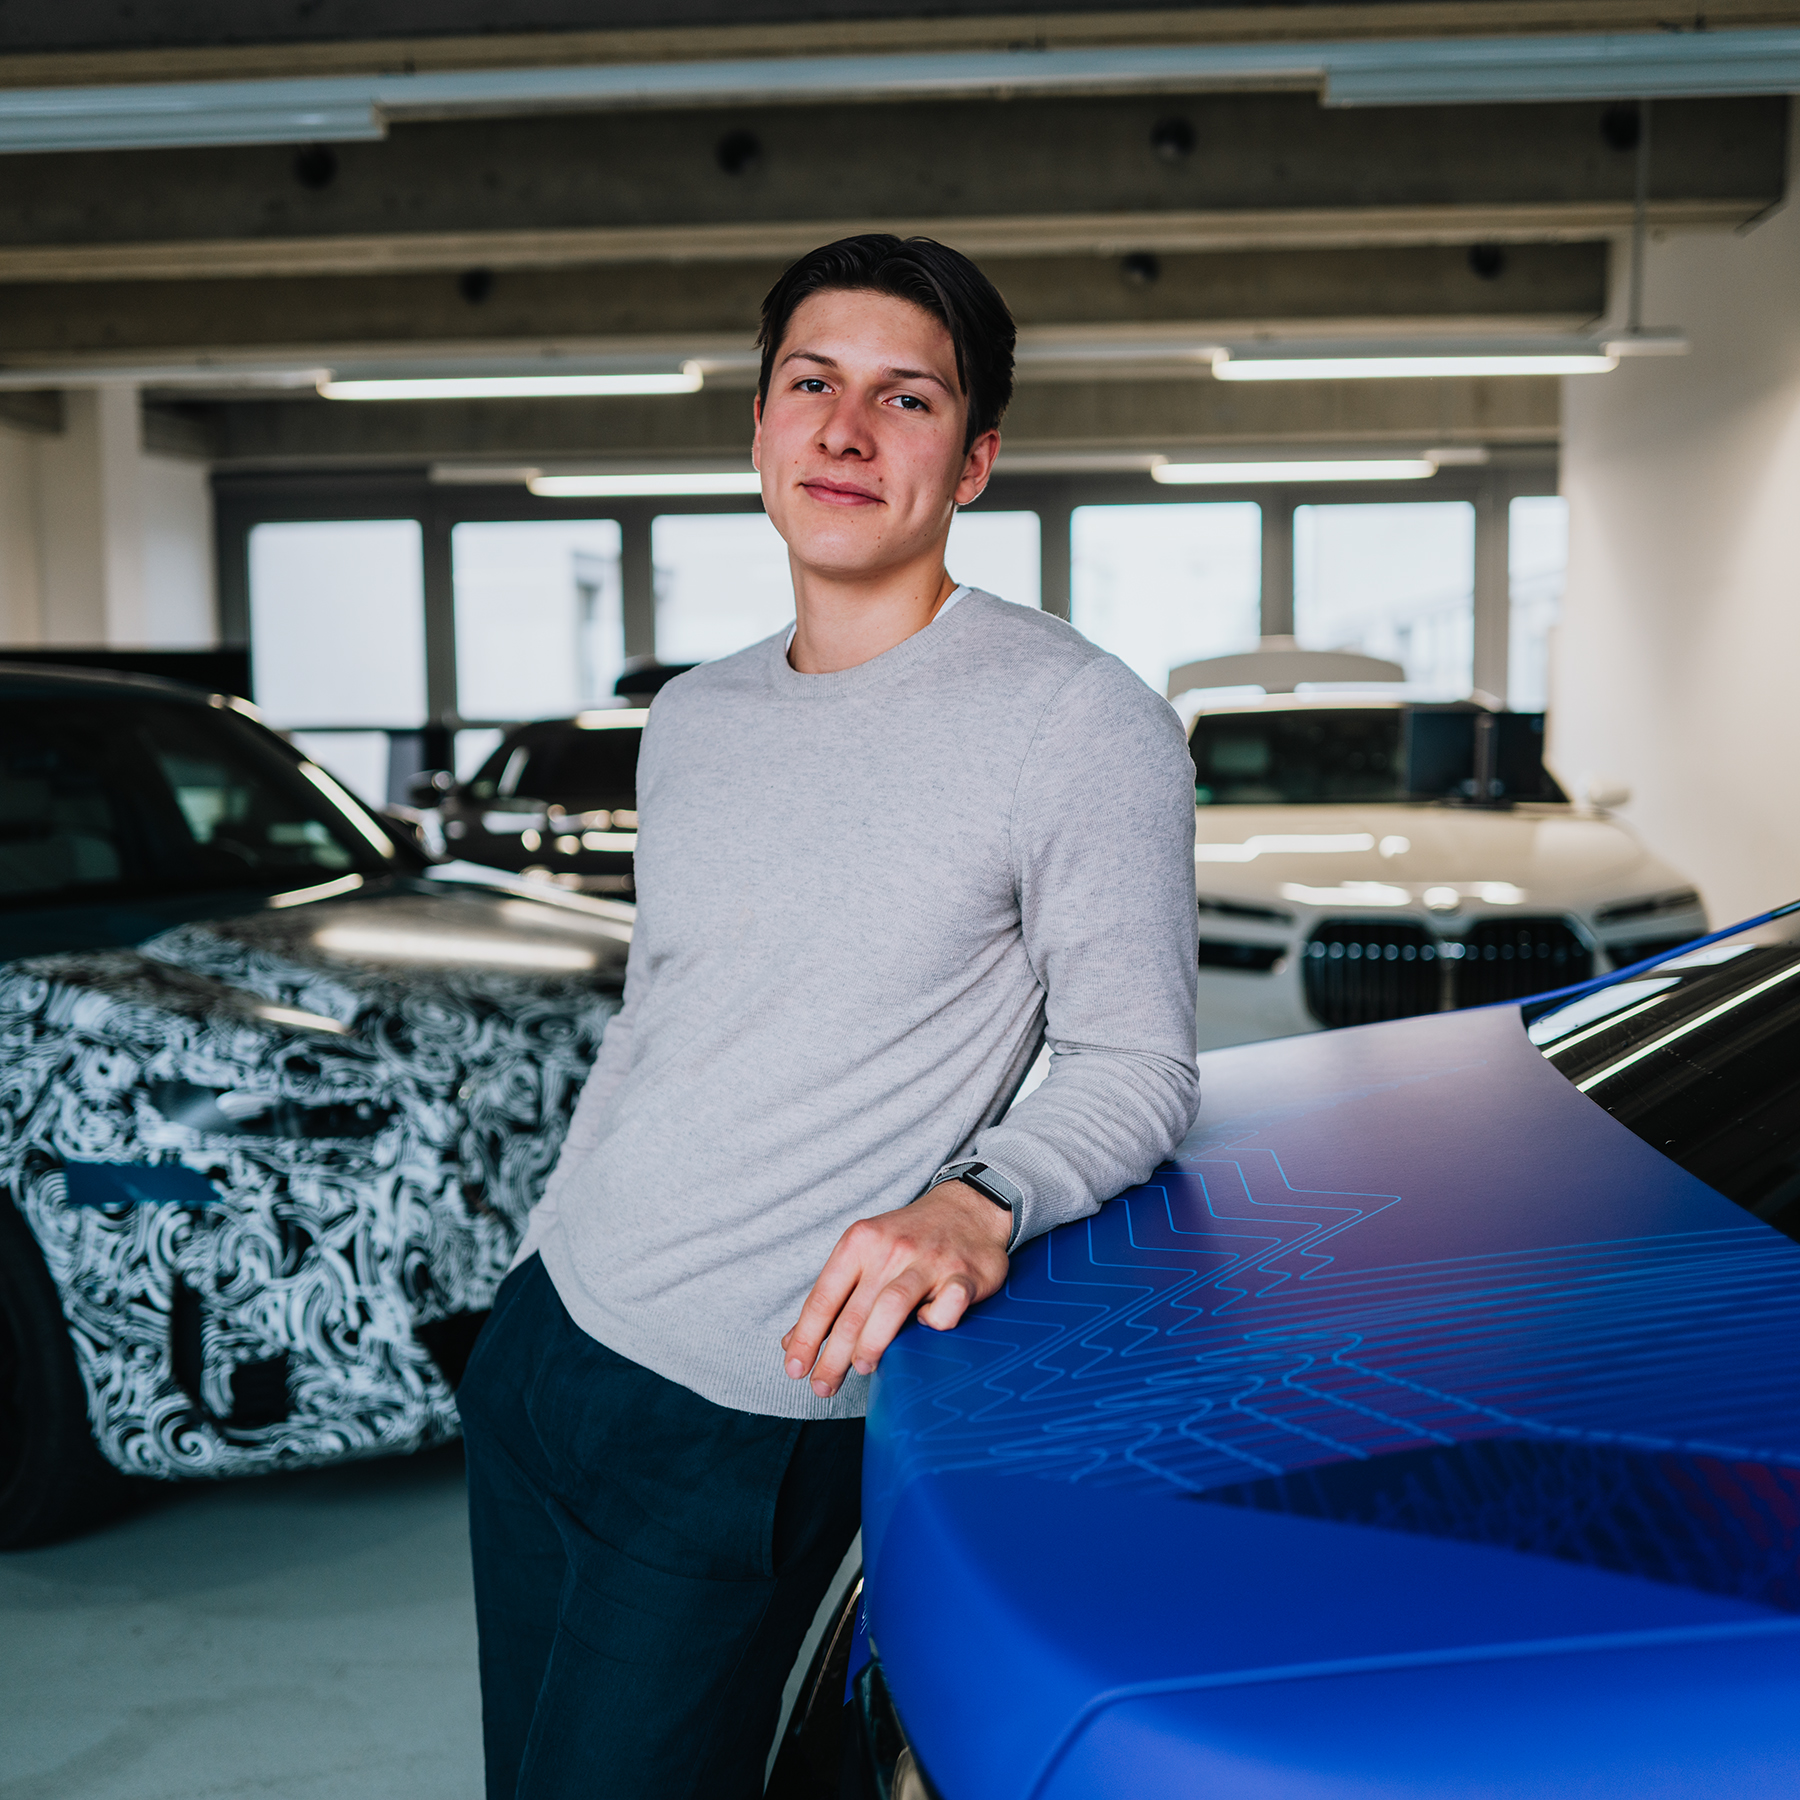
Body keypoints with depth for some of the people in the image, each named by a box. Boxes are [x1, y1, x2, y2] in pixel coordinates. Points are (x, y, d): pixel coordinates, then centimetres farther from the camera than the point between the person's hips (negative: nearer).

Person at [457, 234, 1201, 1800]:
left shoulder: (1082, 721, -13)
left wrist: (981, 1200, -29)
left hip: (736, 1429, -7)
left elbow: (1137, 1065, -11)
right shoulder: (691, 723, 8)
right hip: (539, 1344, 7)